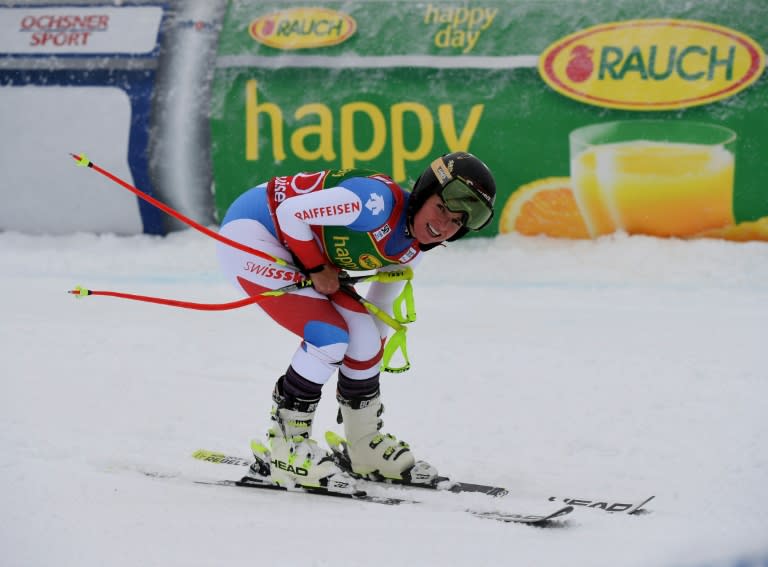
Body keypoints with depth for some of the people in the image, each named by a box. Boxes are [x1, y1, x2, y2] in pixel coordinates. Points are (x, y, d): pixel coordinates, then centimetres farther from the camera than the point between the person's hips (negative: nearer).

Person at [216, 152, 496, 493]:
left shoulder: (411, 248, -1)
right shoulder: (379, 202, -30)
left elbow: (382, 302, 15)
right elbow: (291, 212, -28)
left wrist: (375, 358, 22)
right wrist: (317, 269, -17)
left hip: (291, 250, 9)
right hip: (249, 235, -9)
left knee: (363, 337, 3)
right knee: (330, 336, -19)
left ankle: (364, 449, 22)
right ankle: (282, 451, -7)